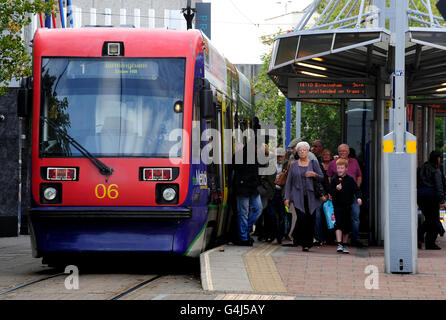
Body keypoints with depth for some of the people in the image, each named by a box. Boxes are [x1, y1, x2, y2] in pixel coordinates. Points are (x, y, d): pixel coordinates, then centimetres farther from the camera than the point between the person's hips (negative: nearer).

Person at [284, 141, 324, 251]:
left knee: (310, 220, -2)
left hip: (310, 196, 1)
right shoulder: (293, 165, 10)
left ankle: (307, 244, 8)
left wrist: (314, 175, -13)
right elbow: (289, 182, 11)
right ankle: (296, 237, 3)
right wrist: (287, 197, 4)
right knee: (302, 217, -17)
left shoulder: (314, 163, 8)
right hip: (298, 196, -1)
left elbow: (322, 178, 8)